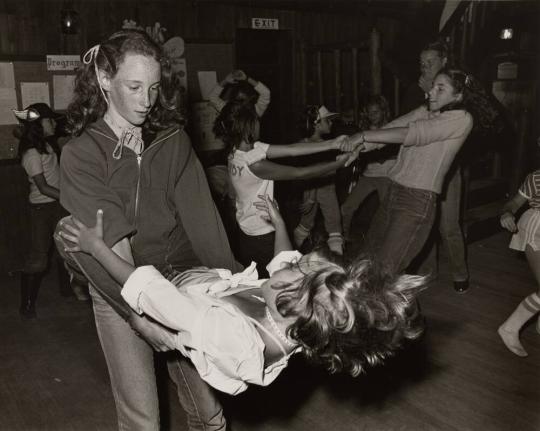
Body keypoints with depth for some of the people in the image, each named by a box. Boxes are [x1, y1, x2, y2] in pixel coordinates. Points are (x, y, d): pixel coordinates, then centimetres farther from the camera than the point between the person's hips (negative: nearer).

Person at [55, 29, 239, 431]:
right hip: (119, 292, -2)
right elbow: (107, 241, -19)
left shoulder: (174, 140, 0)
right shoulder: (81, 154, -9)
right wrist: (138, 315, -30)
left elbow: (201, 217, -8)